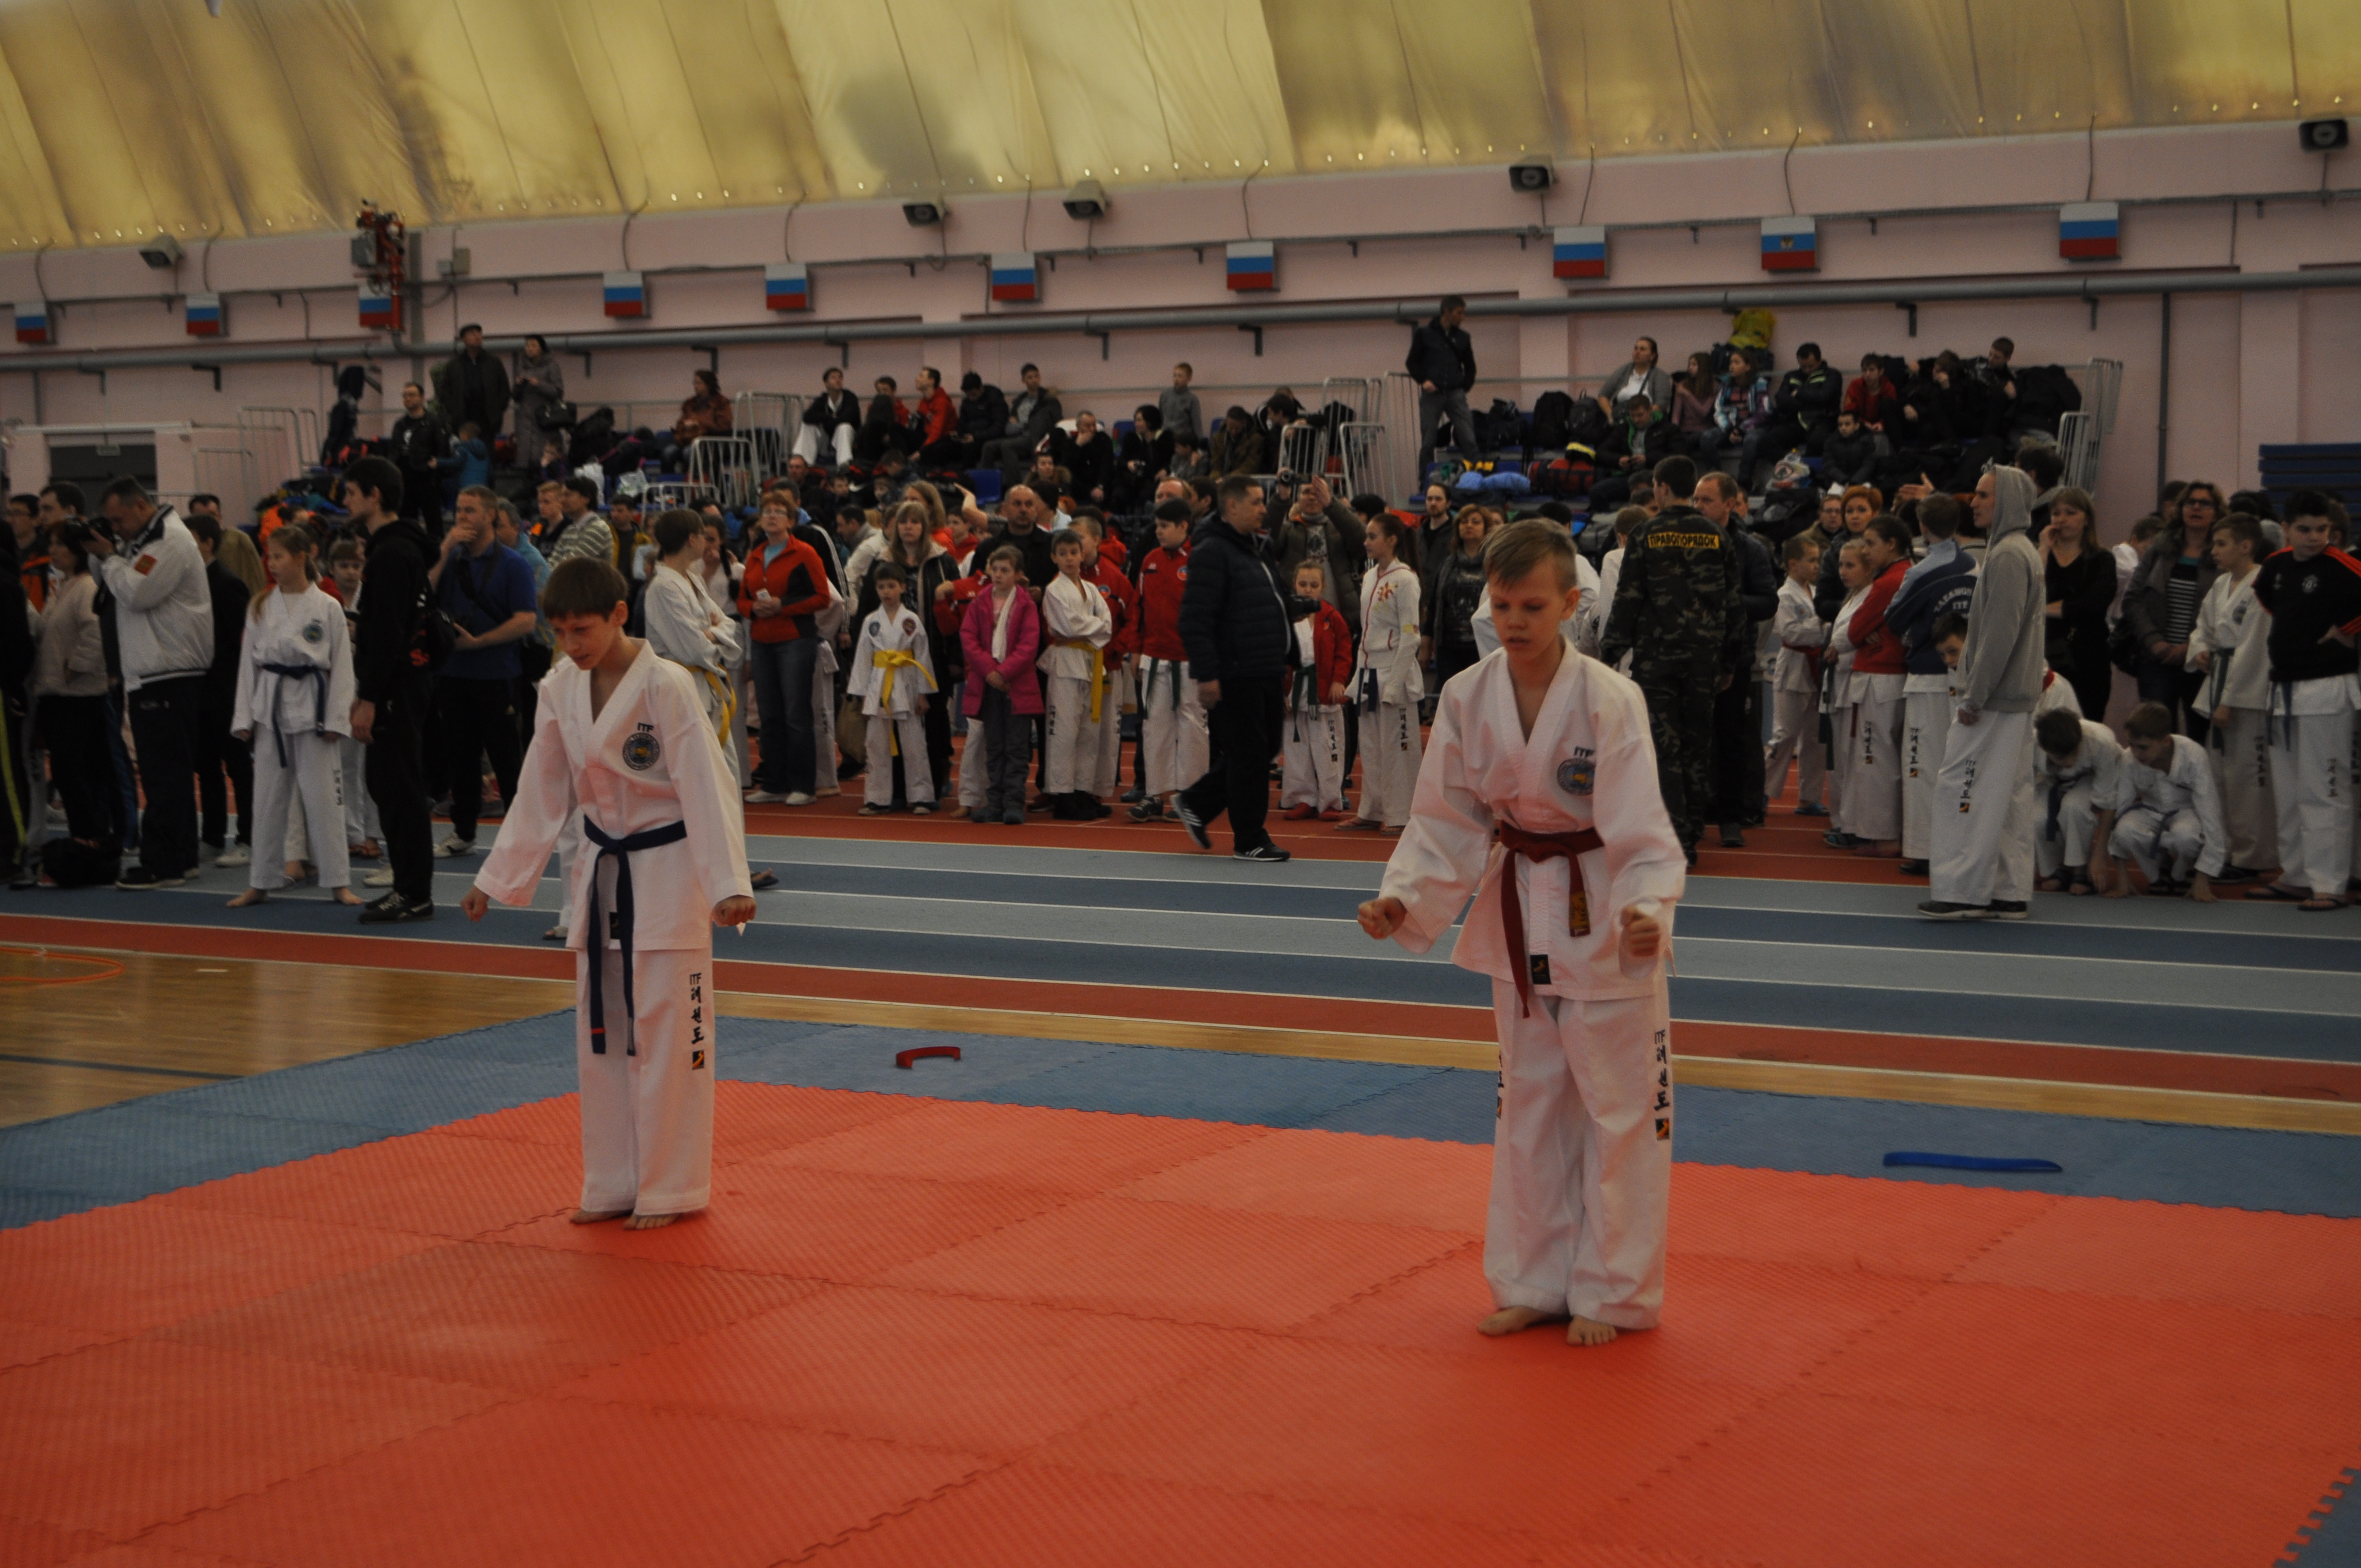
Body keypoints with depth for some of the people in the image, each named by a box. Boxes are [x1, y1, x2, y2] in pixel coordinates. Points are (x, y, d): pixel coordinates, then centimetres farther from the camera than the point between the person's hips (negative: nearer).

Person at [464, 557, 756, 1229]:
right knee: (600, 1033, 11)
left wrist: (728, 885, -26)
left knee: (668, 1034, -3)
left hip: (666, 871, -6)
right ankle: (612, 1185, 22)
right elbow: (543, 792, 10)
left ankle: (671, 1189, 9)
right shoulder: (562, 689, 1)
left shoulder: (665, 686, -17)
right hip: (602, 872, 6)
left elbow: (705, 787, -19)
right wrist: (497, 878, 11)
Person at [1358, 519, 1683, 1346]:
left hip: (1605, 921, -5)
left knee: (1620, 1108, 3)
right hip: (1518, 916, 5)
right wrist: (1402, 898, -17)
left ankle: (1612, 1292, 18)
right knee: (1529, 1104, 15)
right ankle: (1536, 1283, 29)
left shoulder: (1609, 701, -20)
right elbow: (1448, 824, -1)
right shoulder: (1466, 700, -7)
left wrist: (1646, 911, -39)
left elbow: (1640, 831, -22)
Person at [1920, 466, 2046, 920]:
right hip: (2017, 697, 10)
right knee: (2011, 794, 10)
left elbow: (2000, 634, -20)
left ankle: (1963, 891, -7)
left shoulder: (2007, 556, -15)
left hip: (1994, 699, -10)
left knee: (1962, 789, -7)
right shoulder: (2024, 551, 18)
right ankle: (2011, 894, 12)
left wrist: (1974, 696, -18)